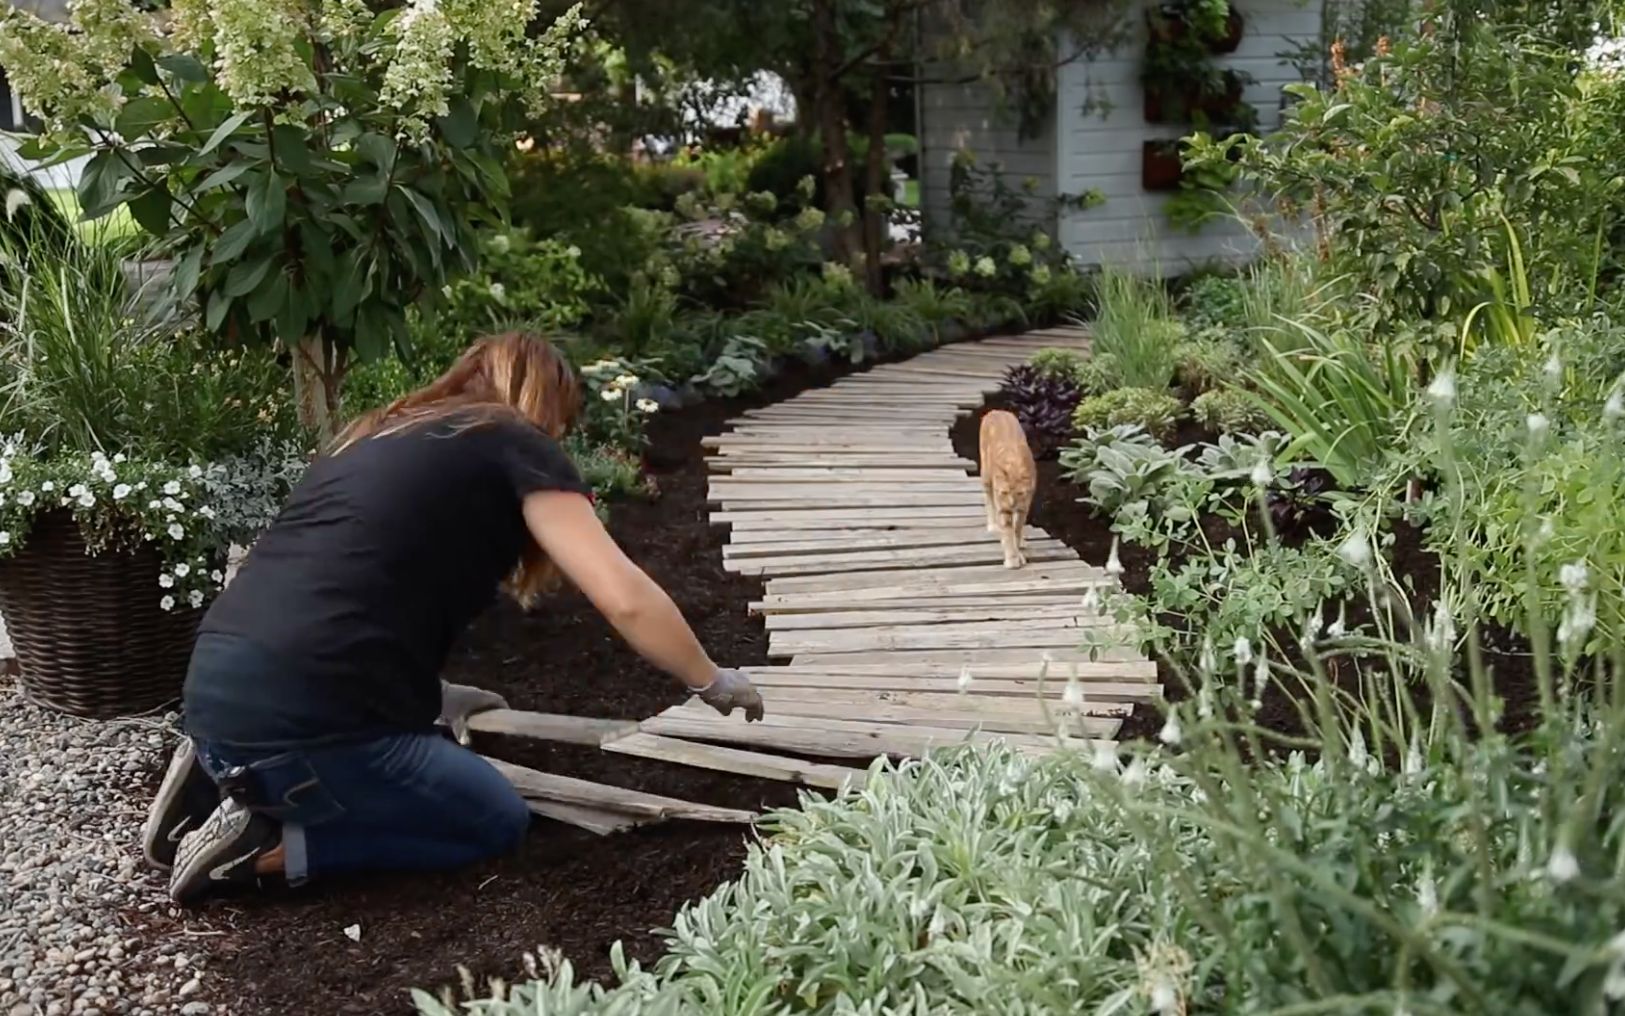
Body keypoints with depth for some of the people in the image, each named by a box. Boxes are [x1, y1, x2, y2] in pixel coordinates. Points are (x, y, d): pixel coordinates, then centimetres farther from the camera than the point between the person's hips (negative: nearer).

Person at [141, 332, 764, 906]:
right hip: (301, 721, -8)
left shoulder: (379, 438, 23)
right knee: (499, 825, 13)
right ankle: (268, 847, 0)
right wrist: (711, 681, 8)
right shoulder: (517, 446, 1)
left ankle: (222, 777, 15)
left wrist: (428, 693, 32)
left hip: (213, 693, 8)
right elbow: (625, 599, -7)